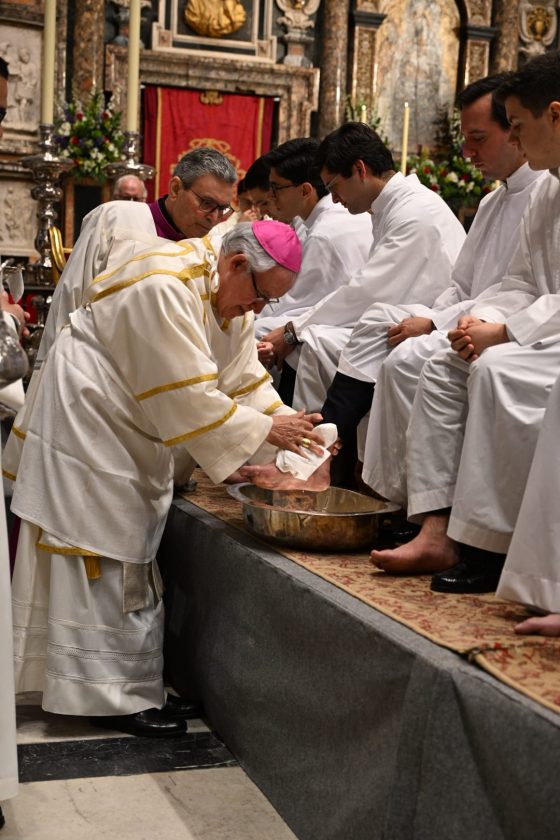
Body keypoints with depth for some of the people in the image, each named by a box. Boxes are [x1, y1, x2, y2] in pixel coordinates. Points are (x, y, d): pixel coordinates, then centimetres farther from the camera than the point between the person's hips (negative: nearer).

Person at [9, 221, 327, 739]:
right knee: (107, 561, -6)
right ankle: (111, 696, 2)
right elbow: (188, 396, -31)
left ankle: (131, 687, 21)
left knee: (132, 553, 13)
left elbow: (244, 378, 1)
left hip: (133, 431, 10)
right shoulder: (166, 288, -30)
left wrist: (291, 427, -12)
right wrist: (266, 431, -26)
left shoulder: (231, 295, 1)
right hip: (89, 420, -10)